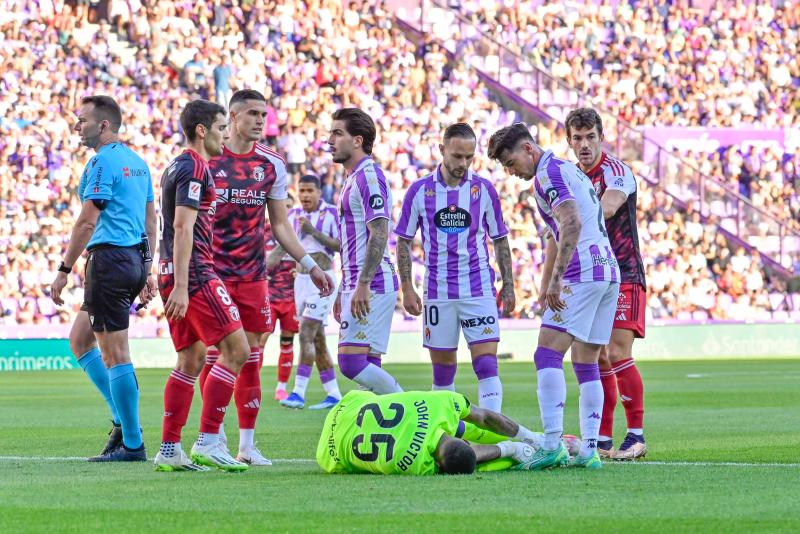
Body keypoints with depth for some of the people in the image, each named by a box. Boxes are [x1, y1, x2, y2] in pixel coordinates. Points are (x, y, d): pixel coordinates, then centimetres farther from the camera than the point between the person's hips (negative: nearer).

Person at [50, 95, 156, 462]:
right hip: (136, 259, 10)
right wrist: (146, 273, 22)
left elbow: (87, 221, -16)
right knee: (79, 340, 17)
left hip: (110, 259, -10)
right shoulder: (136, 162, 16)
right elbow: (150, 221, 19)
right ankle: (123, 418, 13)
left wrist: (64, 270, -12)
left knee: (114, 354, -5)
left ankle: (132, 444, -4)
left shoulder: (102, 162, -12)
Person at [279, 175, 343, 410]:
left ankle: (299, 393, -17)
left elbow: (341, 246, -13)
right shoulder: (294, 215, 10)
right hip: (302, 279, 7)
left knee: (306, 334, -15)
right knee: (317, 340, 8)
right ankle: (333, 394, 13)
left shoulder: (330, 213, -7)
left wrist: (314, 231, -20)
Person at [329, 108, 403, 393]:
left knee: (351, 362, -16)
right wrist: (343, 291, 26)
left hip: (371, 287, -10)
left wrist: (363, 285, -25)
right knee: (366, 366, 7)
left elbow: (379, 235, -21)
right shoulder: (353, 178, 20)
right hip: (359, 286, 10)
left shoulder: (368, 175, -12)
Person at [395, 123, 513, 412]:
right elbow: (404, 241, 7)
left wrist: (508, 285, 6)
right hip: (437, 292, 1)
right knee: (442, 368, 4)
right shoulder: (420, 191, 1)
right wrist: (407, 288, 0)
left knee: (486, 364, -11)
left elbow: (500, 240, 10)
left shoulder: (484, 189, 2)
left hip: (479, 290, -1)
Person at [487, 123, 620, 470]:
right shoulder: (570, 169, 23)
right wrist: (546, 283, 36)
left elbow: (572, 224, -23)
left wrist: (556, 278, -25)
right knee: (586, 364, 10)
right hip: (609, 270, 10)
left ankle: (552, 444, -22)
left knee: (548, 355, -13)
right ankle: (589, 450, 6)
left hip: (582, 272, -10)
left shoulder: (549, 172, -8)